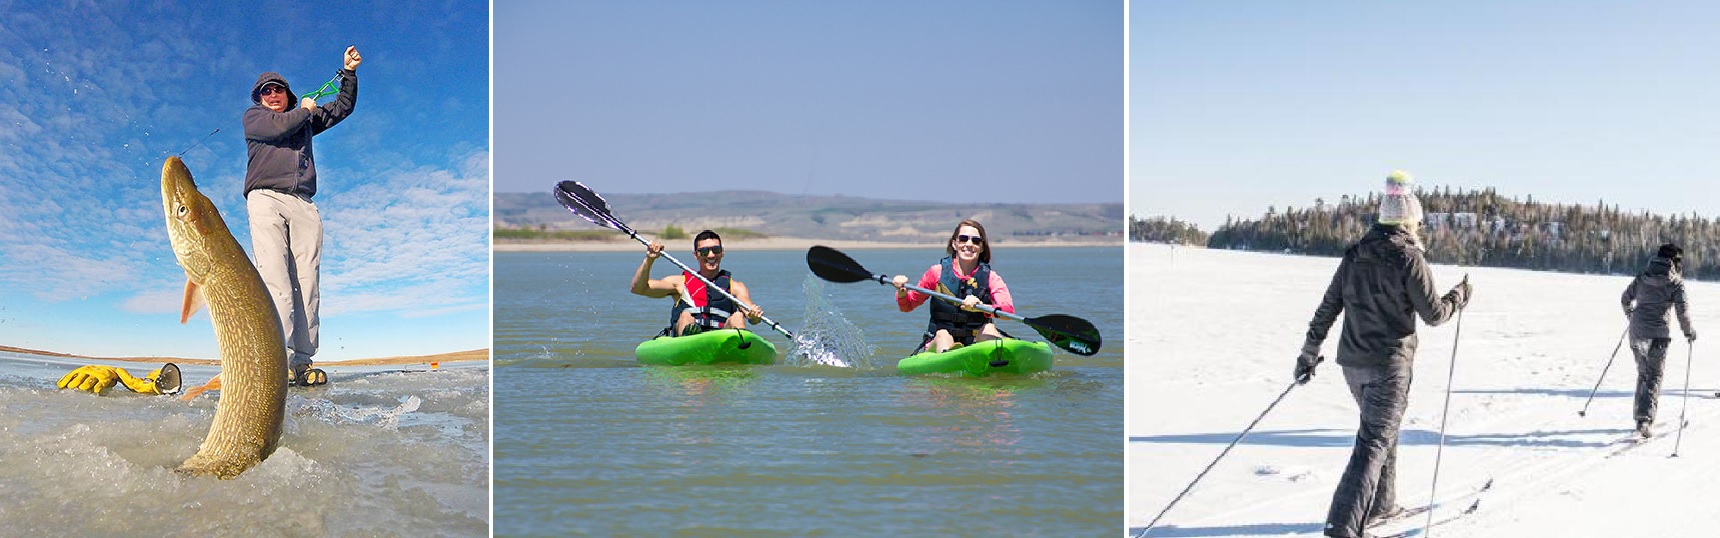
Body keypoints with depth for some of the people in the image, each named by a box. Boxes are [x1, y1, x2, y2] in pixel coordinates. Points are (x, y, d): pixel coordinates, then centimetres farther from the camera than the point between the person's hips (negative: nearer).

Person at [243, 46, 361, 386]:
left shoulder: (306, 119, 31)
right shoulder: (253, 116, 18)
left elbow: (343, 108, 35)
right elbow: (277, 128, -2)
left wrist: (349, 72, 26)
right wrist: (305, 110, 14)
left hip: (303, 204, 4)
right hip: (265, 197, -4)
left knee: (307, 284, -8)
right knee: (275, 281, -18)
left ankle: (301, 362, -11)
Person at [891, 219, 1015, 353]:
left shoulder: (990, 277, 1)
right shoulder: (937, 272, 3)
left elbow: (1009, 309, -18)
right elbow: (907, 306, 12)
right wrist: (902, 292, -11)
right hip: (937, 345, -1)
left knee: (988, 328, -27)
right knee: (942, 335, -31)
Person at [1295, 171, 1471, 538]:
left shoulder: (1354, 256, 7)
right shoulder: (1409, 258, -11)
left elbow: (1327, 309, 8)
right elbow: (1434, 314, -7)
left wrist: (1309, 352, 14)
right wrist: (1460, 297, 12)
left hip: (1352, 362, 7)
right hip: (1390, 364, -7)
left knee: (1382, 428, 26)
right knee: (1374, 442, -6)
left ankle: (1380, 505, 34)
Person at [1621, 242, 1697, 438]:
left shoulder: (1642, 277, 8)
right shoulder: (1675, 282, -6)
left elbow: (1626, 299, 17)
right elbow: (1682, 310, -7)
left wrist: (1631, 315, 37)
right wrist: (1689, 332, 8)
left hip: (1637, 332, 4)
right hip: (1659, 334, -4)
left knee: (1643, 373, 18)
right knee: (1654, 377, -1)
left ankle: (1641, 416, 22)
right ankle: (1645, 419, -14)